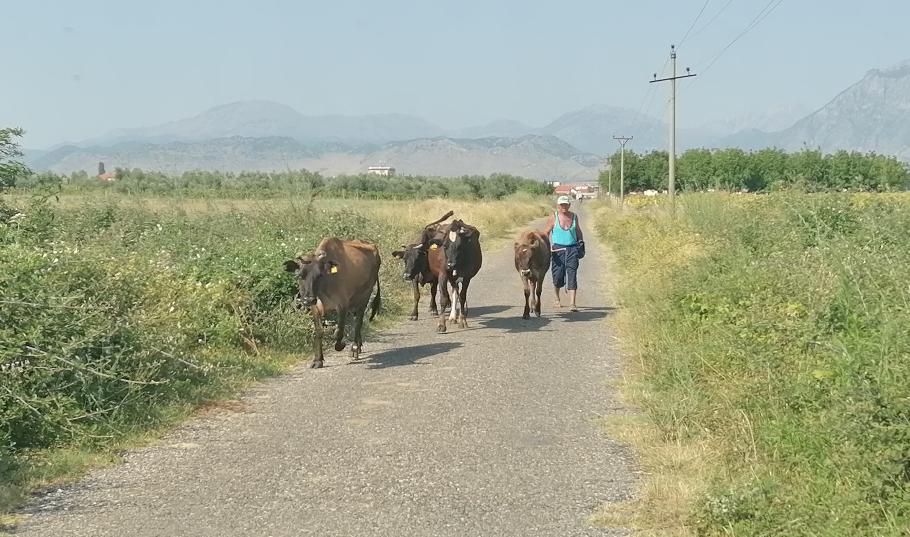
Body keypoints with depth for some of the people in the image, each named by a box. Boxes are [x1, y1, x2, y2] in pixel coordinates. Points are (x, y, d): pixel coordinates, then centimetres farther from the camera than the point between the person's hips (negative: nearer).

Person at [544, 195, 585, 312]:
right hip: (558, 249, -1)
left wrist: (581, 242, 16)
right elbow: (546, 233, 1)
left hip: (572, 249, 1)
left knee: (572, 275, -9)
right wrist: (548, 245, -10)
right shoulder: (554, 217, -1)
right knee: (558, 276, 2)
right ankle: (557, 298, 33)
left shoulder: (574, 216, 8)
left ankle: (572, 304, -12)